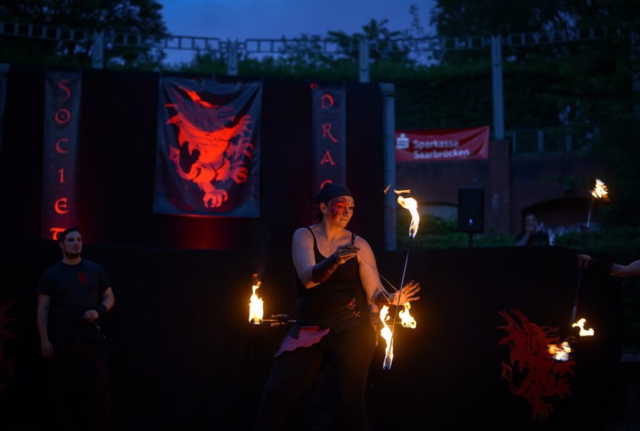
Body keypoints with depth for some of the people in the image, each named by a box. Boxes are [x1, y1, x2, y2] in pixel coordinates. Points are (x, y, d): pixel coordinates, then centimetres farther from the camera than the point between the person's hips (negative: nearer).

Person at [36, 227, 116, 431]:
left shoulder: (95, 270, 8)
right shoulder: (51, 274, 3)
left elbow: (109, 297, 13)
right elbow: (42, 308, 2)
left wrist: (99, 311, -9)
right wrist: (44, 339, -6)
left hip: (91, 337, 1)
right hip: (63, 339, -1)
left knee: (97, 386, -1)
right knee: (66, 387, 2)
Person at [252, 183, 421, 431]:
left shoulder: (358, 244, 3)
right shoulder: (304, 236, 1)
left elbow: (374, 291, -4)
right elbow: (307, 278, -17)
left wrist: (391, 299, -27)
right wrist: (334, 260, -37)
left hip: (350, 327, -1)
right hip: (309, 327, 1)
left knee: (349, 402, -9)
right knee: (275, 396, -6)